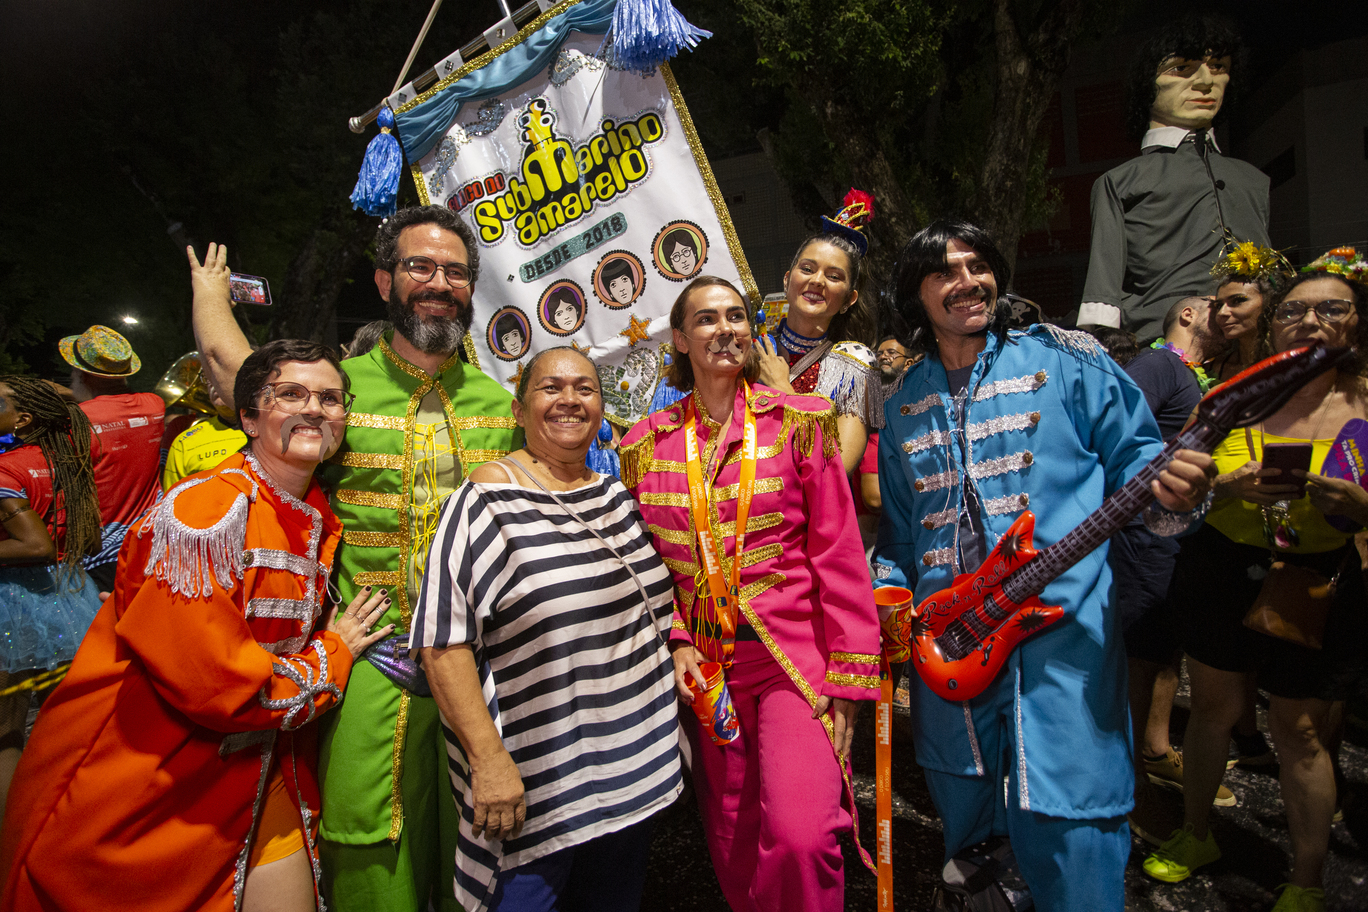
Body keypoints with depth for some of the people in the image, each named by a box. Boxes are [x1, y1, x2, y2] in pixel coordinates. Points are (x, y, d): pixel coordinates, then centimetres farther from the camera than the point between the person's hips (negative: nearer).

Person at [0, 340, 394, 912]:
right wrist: (332, 656, -14)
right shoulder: (206, 511, -23)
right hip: (138, 792, -6)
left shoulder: (322, 522, 2)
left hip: (256, 773, 7)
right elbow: (215, 684, -27)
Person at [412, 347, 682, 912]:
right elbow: (443, 642, -17)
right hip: (534, 782, -6)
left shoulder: (617, 496, 7)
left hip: (634, 769, 6)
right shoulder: (487, 502, -13)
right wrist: (488, 759, -20)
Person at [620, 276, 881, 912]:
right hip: (705, 664, 3)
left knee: (800, 839, -19)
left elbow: (839, 554, -5)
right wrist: (675, 641, -3)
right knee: (732, 849, 14)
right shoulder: (647, 444, 5)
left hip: (796, 655, -2)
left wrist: (850, 675, -9)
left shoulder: (799, 423, -2)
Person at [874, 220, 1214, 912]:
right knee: (966, 831, 21)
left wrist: (1166, 490, -22)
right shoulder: (904, 405, 12)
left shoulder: (1065, 361, 0)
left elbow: (1134, 458, -1)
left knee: (1068, 849, 0)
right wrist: (889, 591, 5)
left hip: (1063, 639, -4)